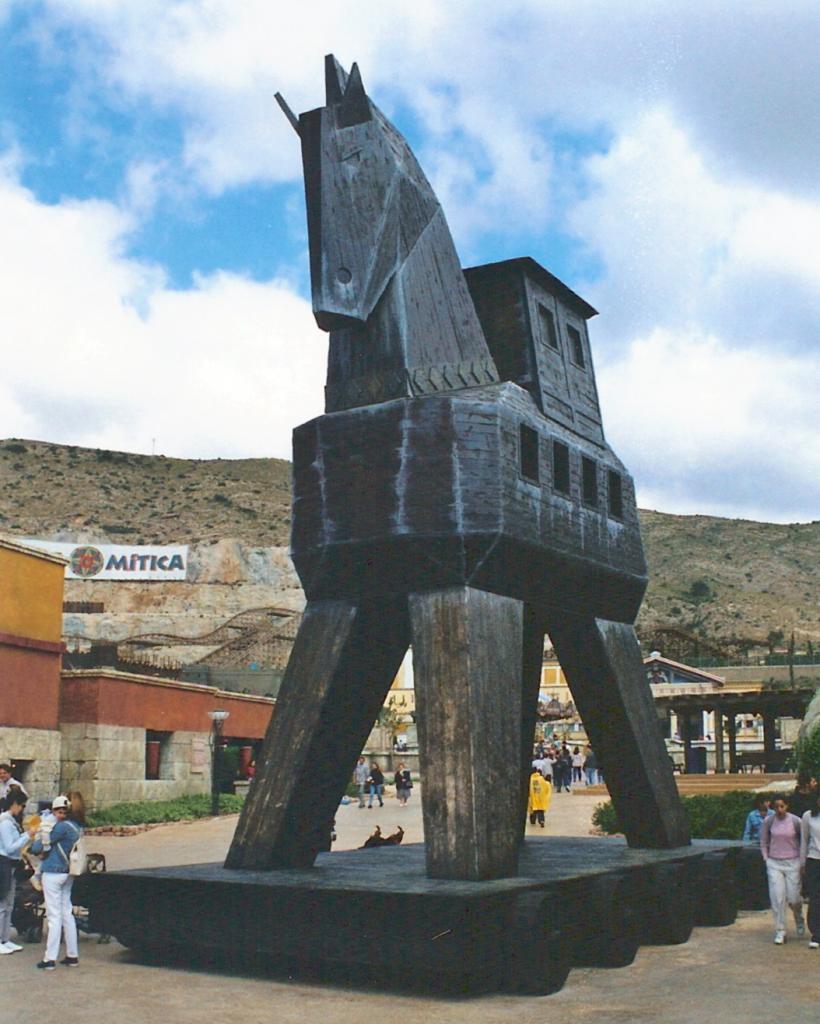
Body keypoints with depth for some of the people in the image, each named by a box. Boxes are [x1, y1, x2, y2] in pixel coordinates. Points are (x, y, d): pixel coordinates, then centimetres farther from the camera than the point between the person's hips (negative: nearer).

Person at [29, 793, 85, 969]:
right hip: (68, 874, 8)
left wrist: (34, 843, 9)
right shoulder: (78, 827, 10)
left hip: (53, 873, -8)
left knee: (54, 916, -5)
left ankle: (50, 958, -1)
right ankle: (72, 955, 17)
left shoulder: (62, 826, -17)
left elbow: (40, 847, -11)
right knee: (67, 913, 13)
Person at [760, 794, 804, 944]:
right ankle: (780, 932, 5)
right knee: (777, 898, -5)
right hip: (774, 864, 1)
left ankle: (799, 920, 34)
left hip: (792, 863, -1)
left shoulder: (795, 821, -7)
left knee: (794, 898, 1)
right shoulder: (768, 821, -3)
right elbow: (763, 842, 9)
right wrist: (766, 860, 3)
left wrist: (802, 860, 4)